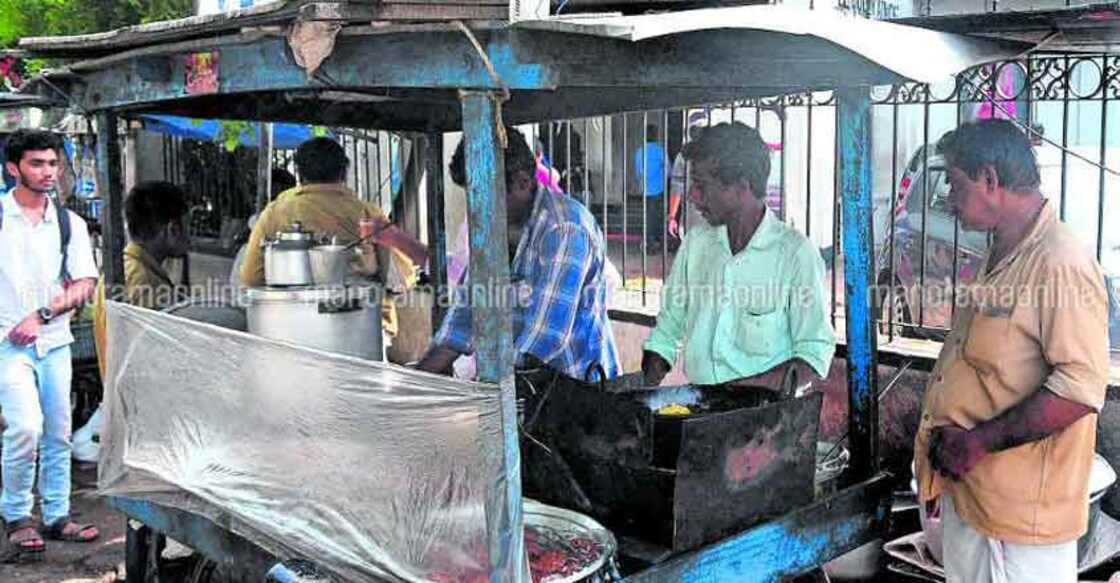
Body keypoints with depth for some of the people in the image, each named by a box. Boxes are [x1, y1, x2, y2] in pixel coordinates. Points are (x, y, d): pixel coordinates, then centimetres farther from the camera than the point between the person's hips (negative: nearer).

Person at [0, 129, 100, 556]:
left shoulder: (69, 223, 8)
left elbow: (85, 284, 5)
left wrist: (41, 315, -9)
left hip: (54, 341, 4)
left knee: (58, 433, 8)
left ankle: (56, 516, 21)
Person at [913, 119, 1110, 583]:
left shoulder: (1061, 262, -18)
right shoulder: (1000, 257, 13)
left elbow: (1081, 385, -24)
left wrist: (981, 441, -20)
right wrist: (946, 440, 12)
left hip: (1021, 508, -9)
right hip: (964, 487, 9)